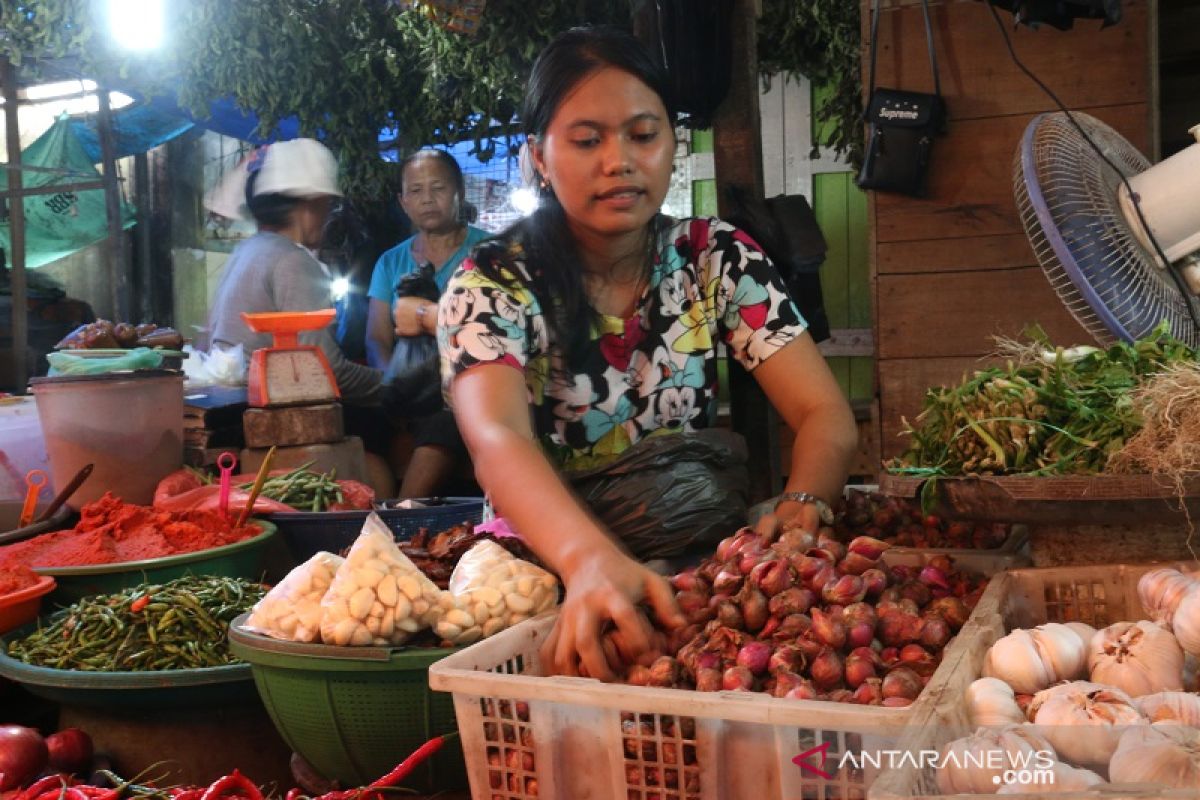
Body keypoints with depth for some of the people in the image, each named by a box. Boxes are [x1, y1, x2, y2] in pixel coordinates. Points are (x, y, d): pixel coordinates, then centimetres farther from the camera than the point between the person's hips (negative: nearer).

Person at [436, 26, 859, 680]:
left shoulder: (718, 258, 0)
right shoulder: (491, 285, -10)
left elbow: (826, 415, -7)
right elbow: (498, 440, -29)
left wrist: (801, 507, -30)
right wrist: (592, 561, -49)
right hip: (547, 560, -3)